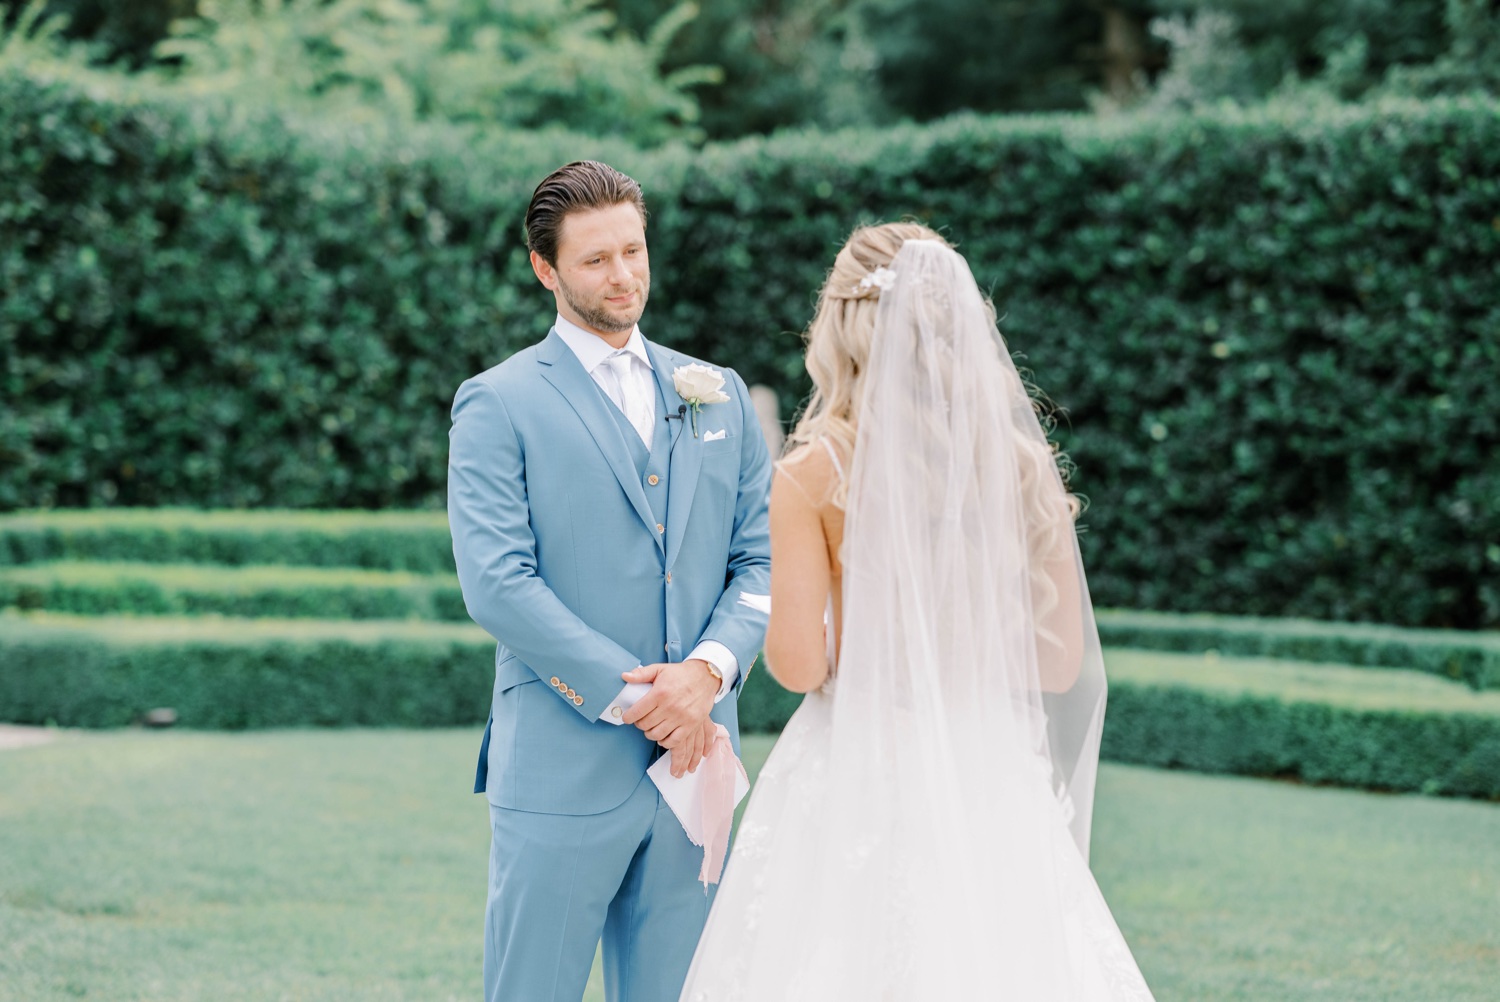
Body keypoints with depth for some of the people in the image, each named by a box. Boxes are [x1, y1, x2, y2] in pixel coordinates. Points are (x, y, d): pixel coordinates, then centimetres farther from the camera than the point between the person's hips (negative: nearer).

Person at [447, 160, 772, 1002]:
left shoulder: (721, 398, 14)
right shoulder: (498, 405, -2)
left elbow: (763, 558, 9)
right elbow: (498, 583, -11)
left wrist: (709, 670, -9)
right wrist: (633, 696, -14)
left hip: (694, 758, 4)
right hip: (563, 767, -4)